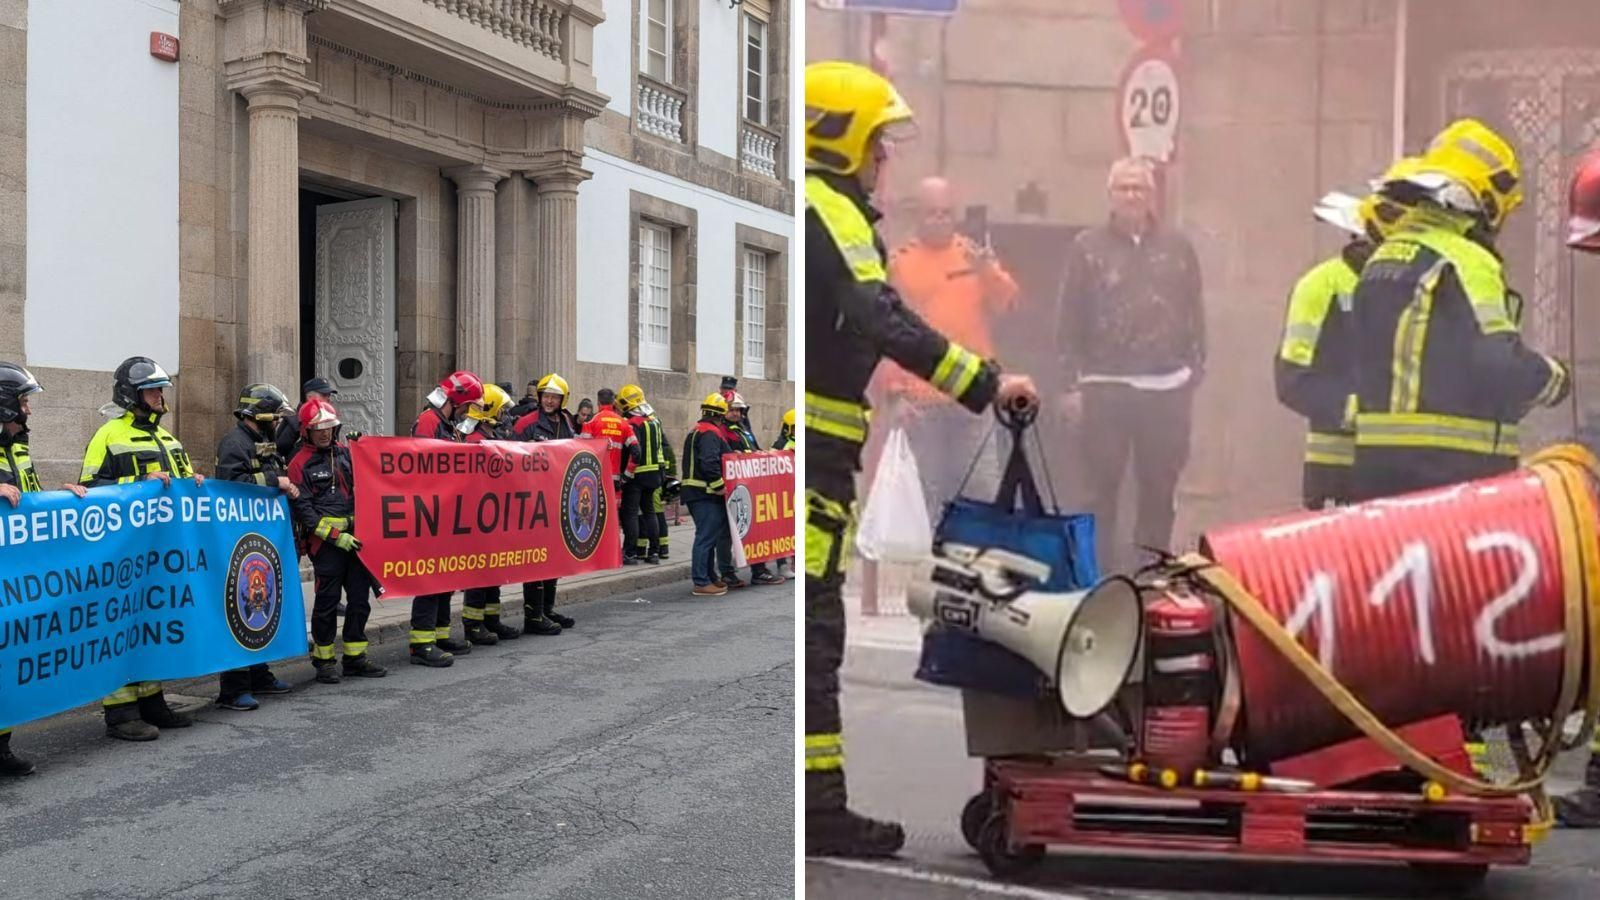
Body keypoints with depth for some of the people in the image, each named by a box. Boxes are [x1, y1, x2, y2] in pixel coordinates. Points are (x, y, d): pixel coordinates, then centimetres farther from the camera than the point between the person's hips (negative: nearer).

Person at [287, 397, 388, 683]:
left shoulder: (346, 452, 12)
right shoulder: (300, 463, -3)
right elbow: (302, 510, -8)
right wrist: (336, 536, -15)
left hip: (356, 537, 5)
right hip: (326, 541, -5)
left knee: (360, 599, 9)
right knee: (327, 601, 2)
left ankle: (355, 657, 20)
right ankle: (323, 661, 15)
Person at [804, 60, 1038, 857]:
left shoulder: (822, 207, 21)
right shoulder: (829, 209, -10)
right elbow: (883, 322, -23)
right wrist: (984, 383, -24)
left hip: (810, 445, 10)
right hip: (813, 448, -10)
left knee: (810, 617, 15)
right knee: (813, 621, -7)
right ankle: (820, 807, -1)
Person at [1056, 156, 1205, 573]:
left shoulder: (1177, 247, 10)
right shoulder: (1087, 247, 3)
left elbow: (1195, 316, 12)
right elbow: (1069, 322, 0)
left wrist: (1194, 374, 6)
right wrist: (1073, 383, -6)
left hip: (1167, 388, 2)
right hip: (1105, 388, -2)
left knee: (1160, 490, 8)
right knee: (1102, 488, 3)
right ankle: (1102, 567, 12)